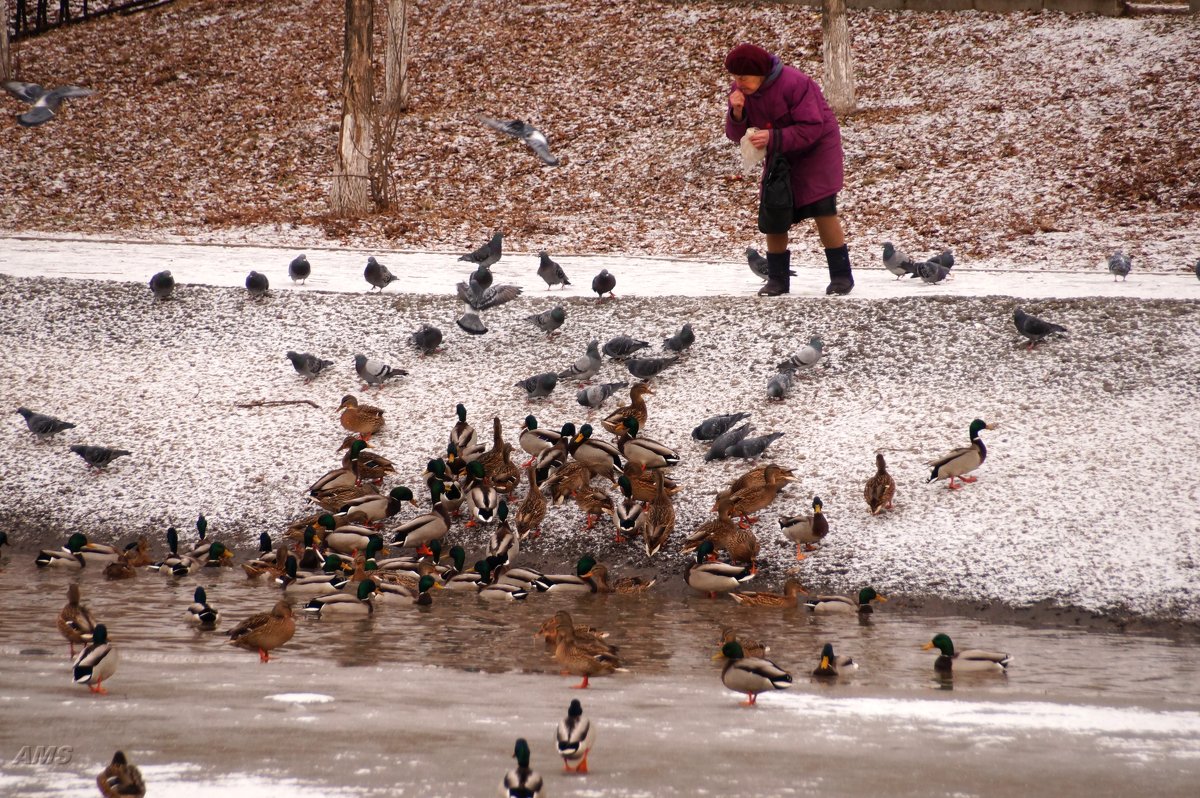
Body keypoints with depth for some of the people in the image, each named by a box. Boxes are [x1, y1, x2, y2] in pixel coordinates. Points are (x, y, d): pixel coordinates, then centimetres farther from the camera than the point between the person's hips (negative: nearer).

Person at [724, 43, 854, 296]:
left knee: (823, 211, -11)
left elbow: (812, 128, -29)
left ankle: (841, 276, -3)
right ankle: (777, 279, 6)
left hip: (815, 149, -6)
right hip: (779, 154, 6)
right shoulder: (740, 90, -9)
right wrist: (736, 113, -29)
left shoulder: (794, 83, -28)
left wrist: (772, 138, -38)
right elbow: (735, 134, -6)